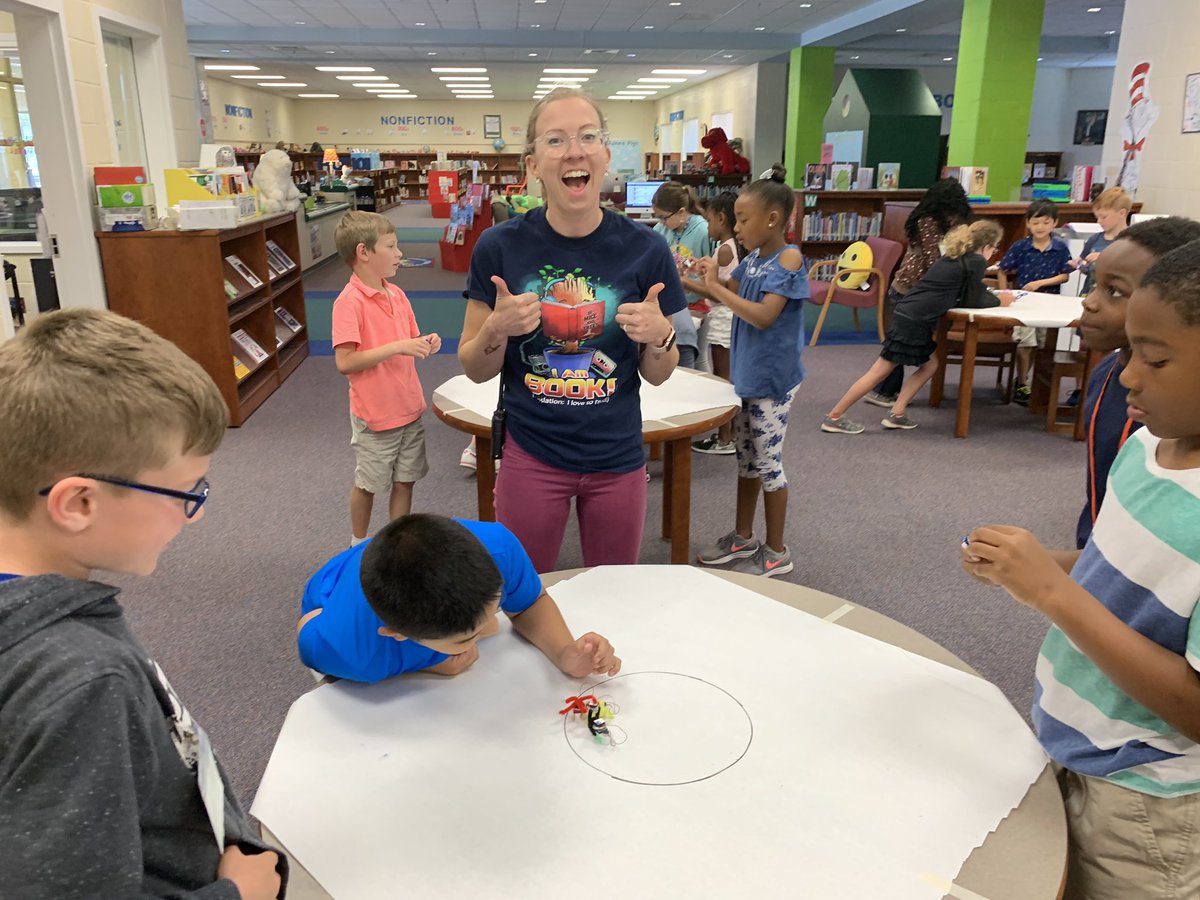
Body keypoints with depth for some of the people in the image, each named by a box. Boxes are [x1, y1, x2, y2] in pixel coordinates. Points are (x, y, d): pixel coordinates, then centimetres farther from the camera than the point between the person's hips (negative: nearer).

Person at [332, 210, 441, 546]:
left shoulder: (397, 294, 4)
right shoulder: (349, 302, -18)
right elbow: (344, 362, -22)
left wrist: (424, 344, -8)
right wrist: (396, 347, -26)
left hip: (409, 407, 6)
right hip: (374, 414, -6)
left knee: (405, 480, 15)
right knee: (368, 483, 12)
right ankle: (359, 544, 33)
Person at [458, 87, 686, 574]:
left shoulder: (645, 249, -8)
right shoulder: (499, 246, -9)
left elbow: (657, 375, 1)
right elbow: (475, 369, -1)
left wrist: (657, 335, -19)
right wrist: (497, 328, -21)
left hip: (617, 459, 1)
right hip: (530, 456, -1)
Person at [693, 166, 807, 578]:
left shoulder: (789, 258, -18)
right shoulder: (754, 256, 5)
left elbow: (763, 316, -27)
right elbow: (729, 292, 16)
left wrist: (715, 286, -23)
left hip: (772, 378, -8)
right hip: (746, 373, 8)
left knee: (767, 462, 1)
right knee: (746, 457, 17)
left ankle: (776, 551, 16)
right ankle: (743, 537, 31)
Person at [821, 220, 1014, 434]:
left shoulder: (955, 257, 21)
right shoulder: (976, 262, -4)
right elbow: (972, 301, 0)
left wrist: (991, 296, 29)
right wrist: (999, 301, 15)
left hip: (909, 315, 9)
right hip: (914, 320, -9)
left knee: (929, 365, 20)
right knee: (881, 371, -5)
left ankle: (897, 414, 16)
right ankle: (834, 417, -3)